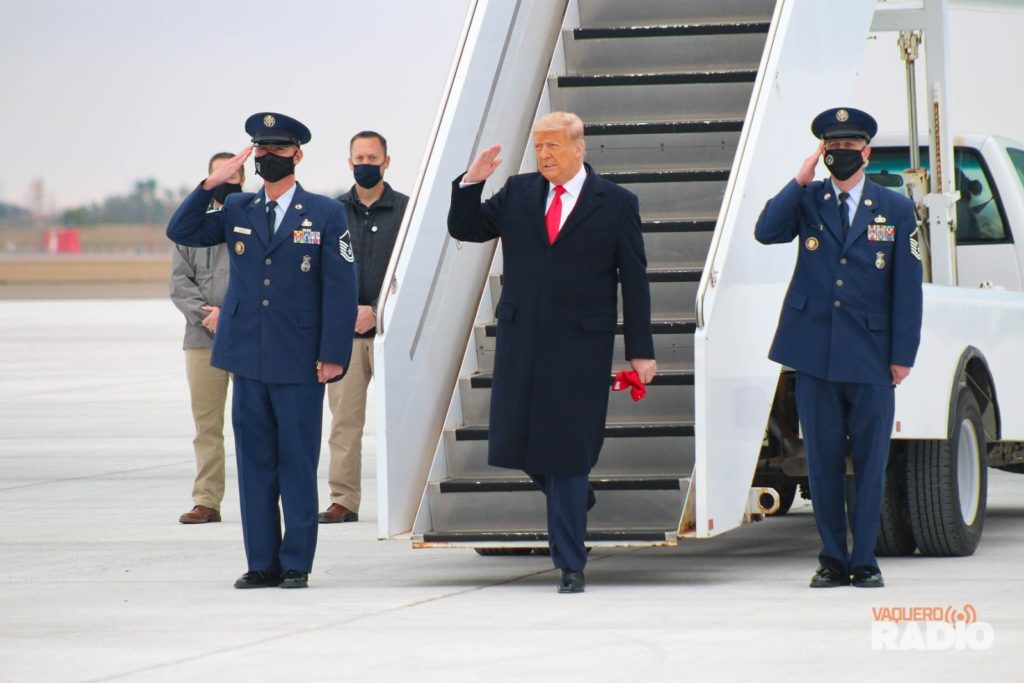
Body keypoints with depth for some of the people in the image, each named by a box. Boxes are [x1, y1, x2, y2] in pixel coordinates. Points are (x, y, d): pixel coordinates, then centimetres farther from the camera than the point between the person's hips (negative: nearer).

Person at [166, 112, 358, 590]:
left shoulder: (325, 214, 1)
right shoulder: (237, 211, 11)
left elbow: (341, 288, -2)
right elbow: (181, 233, 5)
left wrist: (334, 354, -9)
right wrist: (210, 185, -6)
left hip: (300, 362, -3)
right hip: (248, 358, 3)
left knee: (297, 464, 0)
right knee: (255, 462, 5)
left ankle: (297, 564, 5)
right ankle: (261, 563, 11)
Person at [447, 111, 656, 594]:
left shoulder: (616, 204, 0)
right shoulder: (517, 194, 8)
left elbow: (634, 280, 1)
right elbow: (464, 229, 12)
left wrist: (640, 351, -2)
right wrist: (470, 183, -7)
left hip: (580, 344, -4)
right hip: (521, 340, 4)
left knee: (568, 447, -4)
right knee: (516, 441, 2)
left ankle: (570, 564, 3)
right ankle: (571, 496, 34)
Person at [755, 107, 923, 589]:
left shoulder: (896, 210, 5)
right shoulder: (807, 201, 8)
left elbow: (907, 289, 4)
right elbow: (766, 232, -12)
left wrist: (903, 355, -2)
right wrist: (800, 181, -13)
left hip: (871, 356, -1)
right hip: (816, 353, 1)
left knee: (869, 459, 0)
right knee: (823, 459, 4)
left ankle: (864, 561, 6)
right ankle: (832, 559, 12)